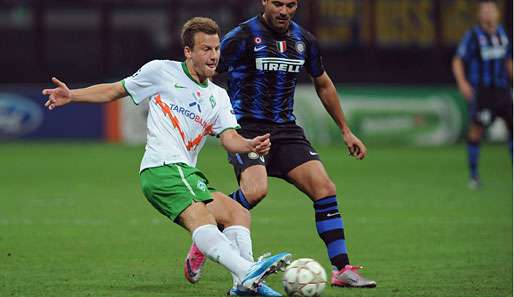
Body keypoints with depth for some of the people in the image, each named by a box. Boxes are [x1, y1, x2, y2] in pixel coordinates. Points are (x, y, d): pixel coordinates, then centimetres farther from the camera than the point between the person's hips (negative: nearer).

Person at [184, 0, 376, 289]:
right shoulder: (242, 37, -9)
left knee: (325, 188, -9)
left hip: (286, 130, 5)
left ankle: (342, 270, -2)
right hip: (247, 128, -5)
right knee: (255, 190, -29)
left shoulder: (304, 40, 9)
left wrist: (346, 131, 27)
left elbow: (323, 84, 24)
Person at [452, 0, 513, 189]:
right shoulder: (473, 36, -8)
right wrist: (462, 82, -26)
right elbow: (458, 62, -10)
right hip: (480, 91, -5)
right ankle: (473, 174, 0)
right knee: (477, 129, -10)